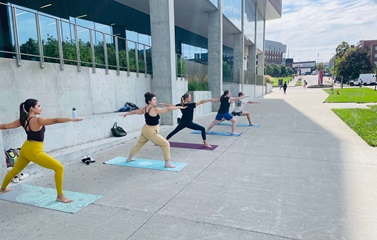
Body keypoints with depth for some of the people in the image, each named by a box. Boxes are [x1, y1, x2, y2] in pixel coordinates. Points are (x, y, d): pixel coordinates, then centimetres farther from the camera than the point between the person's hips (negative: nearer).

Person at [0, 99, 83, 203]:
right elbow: (55, 120, -32)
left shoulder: (22, 120, 3)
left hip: (25, 149, 9)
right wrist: (72, 119, -36)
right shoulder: (37, 121, -21)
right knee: (59, 168, -9)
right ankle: (60, 196, -6)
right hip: (34, 151, -9)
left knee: (15, 170, 33)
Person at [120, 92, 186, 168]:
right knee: (166, 144, -3)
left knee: (139, 144, 26)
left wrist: (126, 113, 32)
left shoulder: (144, 109, 0)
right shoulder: (155, 110, -24)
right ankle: (167, 163, 1)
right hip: (151, 132, -9)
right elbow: (168, 109, -24)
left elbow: (135, 111, 15)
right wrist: (179, 107, -21)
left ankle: (129, 158, 43)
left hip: (145, 130, 9)